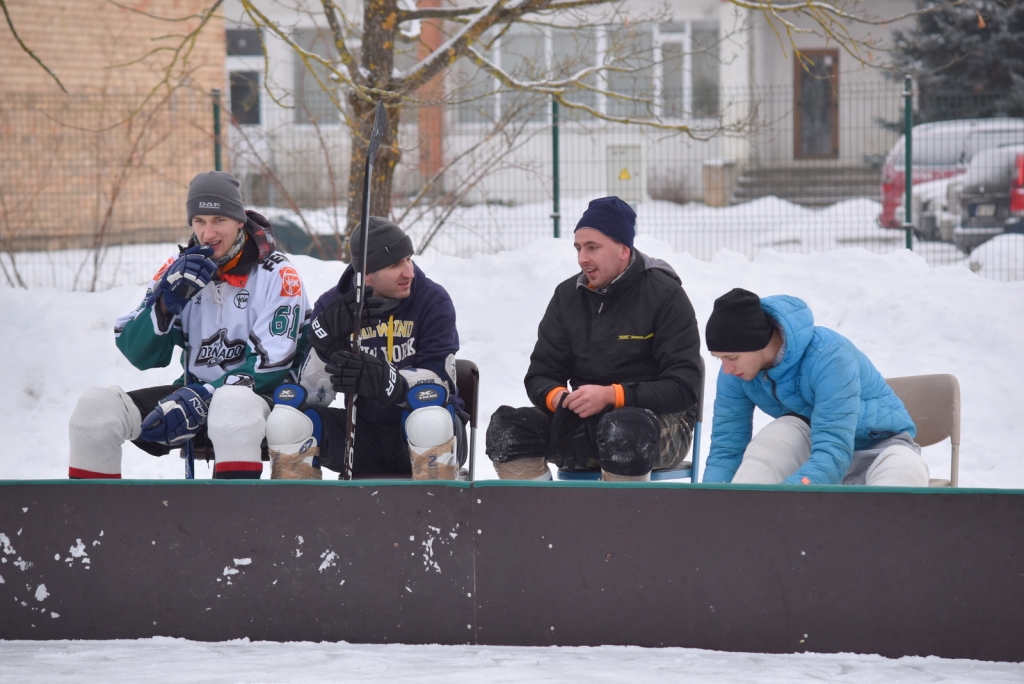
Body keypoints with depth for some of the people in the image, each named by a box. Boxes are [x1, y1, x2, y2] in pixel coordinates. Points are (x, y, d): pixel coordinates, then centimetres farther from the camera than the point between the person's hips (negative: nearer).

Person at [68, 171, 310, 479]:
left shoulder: (276, 276, -8)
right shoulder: (179, 269, 6)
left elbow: (271, 365, -15)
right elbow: (139, 355, 1)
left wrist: (201, 400, -25)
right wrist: (169, 300, -17)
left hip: (259, 399, -5)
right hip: (193, 392, 5)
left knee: (233, 404, -42)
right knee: (95, 405, -16)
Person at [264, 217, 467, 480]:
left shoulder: (433, 300, -8)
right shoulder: (332, 305, -1)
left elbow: (440, 381, -18)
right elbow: (314, 395, -8)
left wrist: (386, 380, -38)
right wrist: (328, 338, -26)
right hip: (362, 433, 3)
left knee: (429, 408, -37)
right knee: (286, 417, -19)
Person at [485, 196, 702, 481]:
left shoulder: (665, 295, -6)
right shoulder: (568, 295, 9)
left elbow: (683, 387, -13)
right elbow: (540, 376, 12)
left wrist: (611, 395, -25)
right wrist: (555, 396, -14)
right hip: (584, 420, 5)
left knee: (621, 429, -40)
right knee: (507, 426, -19)